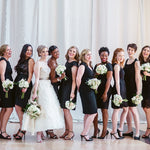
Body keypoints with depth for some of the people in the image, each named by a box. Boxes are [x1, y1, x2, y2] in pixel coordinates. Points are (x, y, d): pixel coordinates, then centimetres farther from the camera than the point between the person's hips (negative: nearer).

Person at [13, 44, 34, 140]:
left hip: (25, 85, -7)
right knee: (18, 108, 7)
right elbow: (19, 74, 16)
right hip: (18, 85, 7)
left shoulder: (30, 60, -3)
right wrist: (15, 84, 6)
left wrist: (26, 86, -18)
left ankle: (22, 130, -2)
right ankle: (22, 129, 15)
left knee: (18, 107, -10)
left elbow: (30, 75, -9)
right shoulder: (21, 60, 17)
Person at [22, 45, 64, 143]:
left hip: (48, 87, 8)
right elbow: (37, 78, -11)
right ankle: (39, 134, -9)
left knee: (49, 108, 5)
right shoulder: (38, 63, -5)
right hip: (41, 86, -8)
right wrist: (35, 92, -16)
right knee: (41, 109, -11)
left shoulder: (48, 63, 16)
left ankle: (41, 132, 12)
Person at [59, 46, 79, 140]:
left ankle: (71, 132, 0)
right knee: (65, 110, 9)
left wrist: (72, 92, -19)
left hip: (69, 87, -8)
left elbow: (74, 79, -15)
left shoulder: (74, 64, -11)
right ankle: (67, 131, 17)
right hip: (64, 86, 8)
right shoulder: (67, 62, 15)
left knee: (66, 109, -8)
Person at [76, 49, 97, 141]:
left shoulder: (90, 66, 16)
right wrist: (80, 89, -8)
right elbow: (78, 78, -18)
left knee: (88, 113, 11)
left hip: (91, 91, 9)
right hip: (86, 91, -9)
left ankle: (85, 133, 17)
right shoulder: (82, 65, -11)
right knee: (93, 112, -11)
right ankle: (84, 133, -4)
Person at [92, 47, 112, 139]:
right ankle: (96, 129, 17)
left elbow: (109, 80, -12)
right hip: (96, 89, 6)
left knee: (104, 110, -1)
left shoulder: (109, 65, -4)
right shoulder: (97, 65, 15)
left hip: (105, 89, -6)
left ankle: (105, 130, 9)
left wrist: (105, 93, -18)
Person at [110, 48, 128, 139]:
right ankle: (114, 131, 6)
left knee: (126, 109, 13)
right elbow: (117, 81, -17)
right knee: (116, 110, -2)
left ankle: (120, 129, 21)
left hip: (123, 89, 10)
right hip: (118, 89, -10)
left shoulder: (119, 65, 16)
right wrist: (118, 94, -19)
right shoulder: (116, 66, -13)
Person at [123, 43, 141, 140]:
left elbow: (137, 77, -12)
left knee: (133, 109, -9)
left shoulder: (136, 62, -7)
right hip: (126, 87, 7)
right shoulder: (126, 61, 15)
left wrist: (138, 90, -16)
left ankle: (137, 133, -5)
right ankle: (130, 130, 20)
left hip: (132, 88, -7)